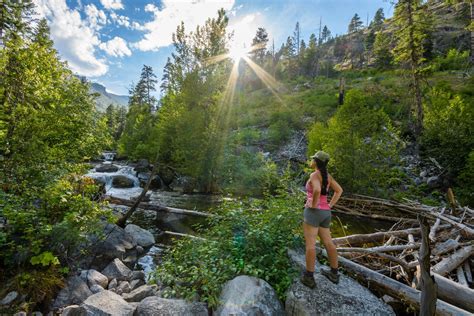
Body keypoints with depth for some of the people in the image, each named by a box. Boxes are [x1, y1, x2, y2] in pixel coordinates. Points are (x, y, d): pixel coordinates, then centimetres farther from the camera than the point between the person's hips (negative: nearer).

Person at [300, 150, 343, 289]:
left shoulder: (314, 175, -14)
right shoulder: (327, 175, 10)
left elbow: (317, 190, -32)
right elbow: (339, 190, 16)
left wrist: (314, 205, -17)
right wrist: (330, 205, 13)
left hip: (313, 212, -8)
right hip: (325, 213, 8)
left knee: (310, 244, -1)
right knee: (328, 243, 16)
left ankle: (309, 278, 5)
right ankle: (334, 273, 29)